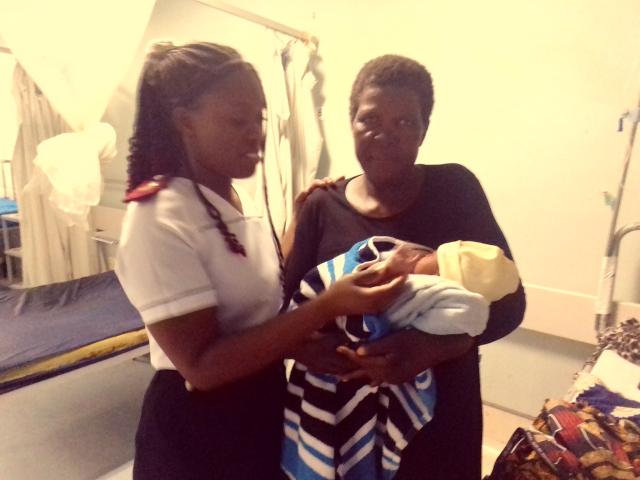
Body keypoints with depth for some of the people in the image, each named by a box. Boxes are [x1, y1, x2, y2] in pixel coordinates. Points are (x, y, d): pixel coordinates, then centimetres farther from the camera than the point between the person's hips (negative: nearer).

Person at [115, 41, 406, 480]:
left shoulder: (242, 201, 0)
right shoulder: (159, 221, -24)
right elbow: (203, 366, -26)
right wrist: (329, 306, -32)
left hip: (264, 405, 7)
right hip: (195, 430, -7)